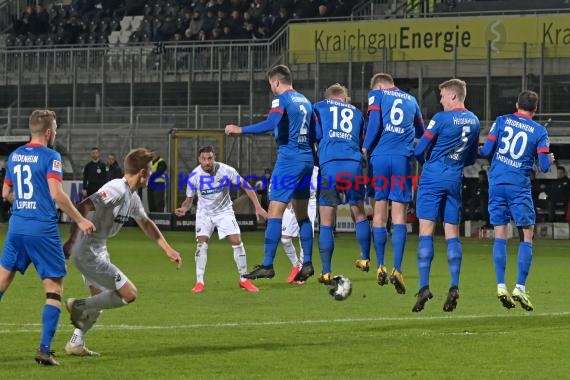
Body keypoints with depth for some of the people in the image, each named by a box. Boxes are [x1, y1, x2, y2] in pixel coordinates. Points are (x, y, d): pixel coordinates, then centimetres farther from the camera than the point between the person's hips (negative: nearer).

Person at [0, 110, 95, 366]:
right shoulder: (50, 156, -8)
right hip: (43, 229, -6)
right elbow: (56, 194, -18)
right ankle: (44, 349, -6)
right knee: (54, 288, 2)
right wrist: (80, 220, -11)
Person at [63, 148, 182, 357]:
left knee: (101, 298, 21)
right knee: (129, 294, -9)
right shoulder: (116, 190, -21)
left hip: (98, 251, 10)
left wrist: (168, 249, 26)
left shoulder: (132, 196, 10)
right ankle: (78, 306, -2)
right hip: (88, 253, -10)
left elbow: (145, 222, 27)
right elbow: (82, 207, -30)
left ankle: (76, 343, 28)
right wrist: (72, 240, -34)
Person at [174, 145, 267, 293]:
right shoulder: (194, 176, -16)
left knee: (236, 241, -10)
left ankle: (244, 279, 3)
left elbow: (246, 186, -8)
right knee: (202, 243, -17)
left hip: (224, 211, 0)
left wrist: (257, 207, -12)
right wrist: (184, 209, -27)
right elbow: (189, 199, -4)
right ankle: (199, 282, -10)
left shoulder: (226, 170, -18)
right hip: (204, 213, 0)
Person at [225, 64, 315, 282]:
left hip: (289, 159, -8)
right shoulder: (305, 101, 17)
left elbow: (271, 123, -24)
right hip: (307, 159, 8)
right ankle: (307, 263, 11)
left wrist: (241, 130, -23)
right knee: (302, 214, 15)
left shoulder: (281, 99, -7)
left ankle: (267, 265, -12)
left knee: (275, 211, -8)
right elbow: (315, 134, 18)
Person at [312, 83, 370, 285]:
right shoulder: (356, 112, 22)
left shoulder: (319, 107, 15)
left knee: (326, 223, 2)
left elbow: (315, 135, 6)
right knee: (359, 215, 19)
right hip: (354, 165, 2)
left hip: (329, 166, -2)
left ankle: (326, 272, 1)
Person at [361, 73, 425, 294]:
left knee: (379, 212, 8)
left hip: (380, 157, -1)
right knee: (399, 215, -2)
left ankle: (380, 266, 10)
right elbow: (421, 132, 27)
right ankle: (397, 270, -12)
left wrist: (365, 149, 0)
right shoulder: (411, 100, 19)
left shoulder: (377, 95, 9)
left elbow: (374, 123, -6)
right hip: (403, 158, 1)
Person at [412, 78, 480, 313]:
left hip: (433, 176, -5)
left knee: (426, 231, -5)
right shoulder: (474, 122, 9)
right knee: (452, 234, 7)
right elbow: (472, 158, 17)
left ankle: (424, 287, -13)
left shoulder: (441, 118, -10)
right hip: (456, 180, 5)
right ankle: (454, 287, -3)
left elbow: (419, 150, -6)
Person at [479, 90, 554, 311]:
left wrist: (481, 152, 21)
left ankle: (501, 286, -3)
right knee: (526, 237, 4)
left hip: (496, 183, 2)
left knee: (500, 236, 6)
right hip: (519, 186, -2)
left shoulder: (502, 121, 5)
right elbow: (544, 166, -2)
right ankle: (520, 287, -7)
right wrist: (550, 160, 20)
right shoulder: (539, 131, 2)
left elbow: (486, 151, -2)